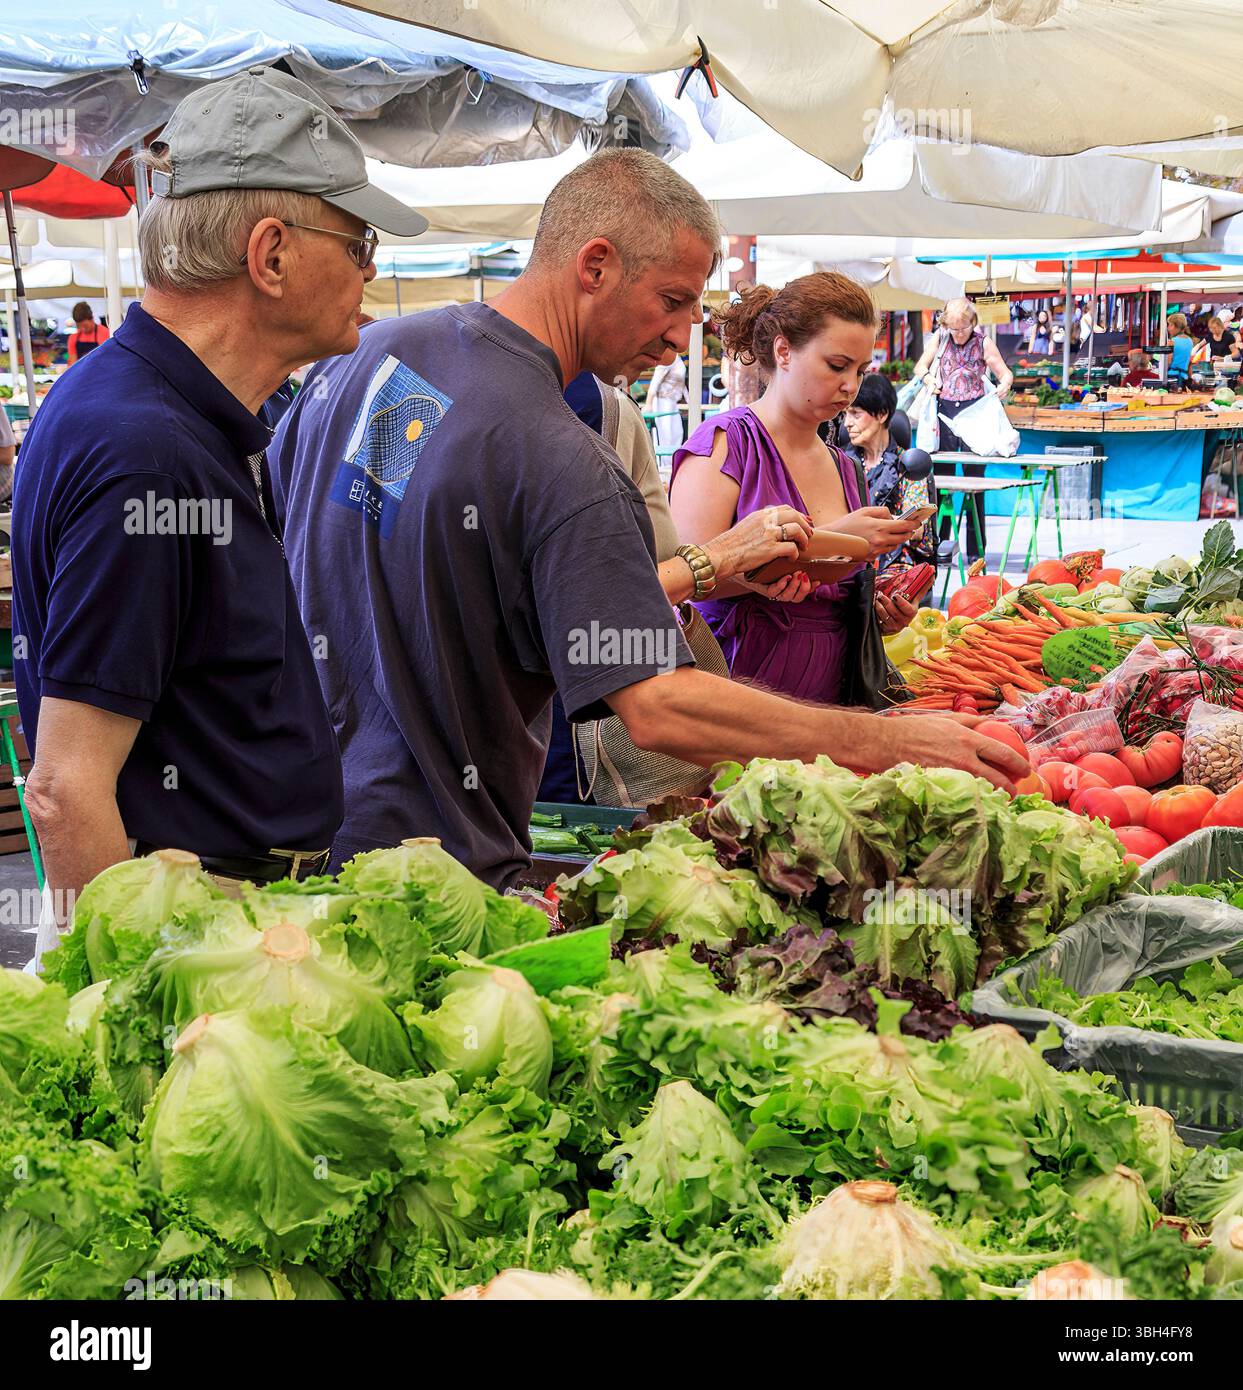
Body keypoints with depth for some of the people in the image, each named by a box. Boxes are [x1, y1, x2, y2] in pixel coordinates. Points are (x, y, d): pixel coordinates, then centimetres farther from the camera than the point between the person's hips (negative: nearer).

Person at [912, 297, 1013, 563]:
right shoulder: (939, 338, 7)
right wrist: (928, 377, -7)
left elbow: (1005, 373, 3)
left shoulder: (983, 343, 0)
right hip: (944, 409, 2)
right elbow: (920, 366, 15)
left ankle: (976, 549, 2)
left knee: (974, 477, -2)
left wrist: (1004, 385, -20)